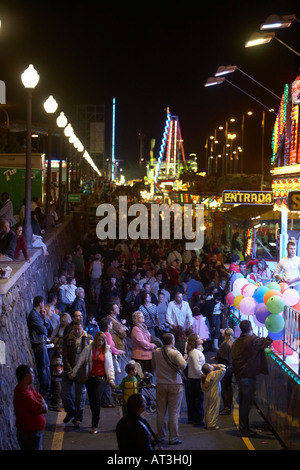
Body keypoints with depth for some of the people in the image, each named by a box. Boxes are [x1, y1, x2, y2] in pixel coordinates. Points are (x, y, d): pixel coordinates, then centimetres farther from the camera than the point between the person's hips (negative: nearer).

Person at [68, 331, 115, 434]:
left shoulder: (106, 351, 5)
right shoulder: (88, 349, 3)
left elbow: (110, 366, 6)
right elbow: (80, 362, 9)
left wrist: (111, 379, -2)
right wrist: (73, 373, 11)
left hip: (101, 378, -2)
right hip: (90, 378, 2)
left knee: (97, 399, -13)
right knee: (91, 400, 2)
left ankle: (95, 426, -10)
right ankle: (95, 421, 19)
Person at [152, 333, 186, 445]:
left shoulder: (156, 352, 2)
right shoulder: (175, 353, -13)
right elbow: (183, 365, -25)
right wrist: (184, 361, -5)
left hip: (161, 384, 4)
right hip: (175, 385, -4)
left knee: (160, 412, 12)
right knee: (174, 413, 2)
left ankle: (160, 436, 21)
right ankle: (173, 438, 4)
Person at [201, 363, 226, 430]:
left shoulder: (204, 377, 0)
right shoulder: (214, 374, -18)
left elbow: (203, 388, 8)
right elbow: (223, 368, -11)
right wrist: (216, 366, -1)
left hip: (207, 395, 6)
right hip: (214, 395, -6)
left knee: (207, 409, 15)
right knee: (213, 409, 1)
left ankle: (207, 424, 22)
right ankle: (212, 424, 3)